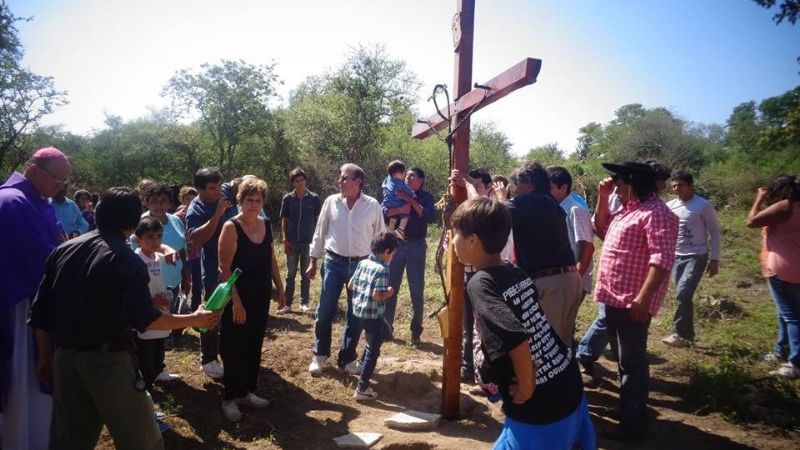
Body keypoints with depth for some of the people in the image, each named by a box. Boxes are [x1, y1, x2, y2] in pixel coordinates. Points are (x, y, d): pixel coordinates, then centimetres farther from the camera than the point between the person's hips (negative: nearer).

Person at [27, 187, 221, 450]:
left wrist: (45, 356, 18)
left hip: (64, 357, 7)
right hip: (107, 359, -7)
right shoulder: (127, 260, -14)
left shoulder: (62, 251, 6)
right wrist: (194, 319, -11)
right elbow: (143, 318, -20)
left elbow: (40, 312, 9)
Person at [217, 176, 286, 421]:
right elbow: (225, 269, -17)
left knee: (254, 346, 16)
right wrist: (236, 302, -21)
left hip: (261, 296, 6)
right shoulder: (231, 227, -15)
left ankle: (247, 391, 32)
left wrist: (280, 289, 11)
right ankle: (230, 398, 20)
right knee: (235, 349, 5)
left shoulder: (266, 224, 4)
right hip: (238, 297, -6)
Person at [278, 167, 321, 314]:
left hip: (308, 242, -1)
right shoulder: (287, 199, 1)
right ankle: (288, 304, 12)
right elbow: (284, 220, 4)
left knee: (306, 275, 8)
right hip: (292, 242, 1)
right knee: (290, 274, 7)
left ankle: (304, 303, 17)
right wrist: (285, 240, -3)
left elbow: (318, 220, 3)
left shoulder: (314, 198, -2)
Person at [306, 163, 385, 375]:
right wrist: (313, 261, 7)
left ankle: (347, 359, 24)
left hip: (361, 265, 0)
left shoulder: (372, 206, -4)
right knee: (325, 311, 4)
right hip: (334, 262, 0)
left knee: (355, 315, 9)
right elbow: (320, 232, 7)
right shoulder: (331, 202, 0)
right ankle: (319, 355, 24)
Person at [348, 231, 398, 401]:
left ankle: (363, 363, 46)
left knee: (382, 330, 34)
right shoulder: (382, 270, -19)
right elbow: (377, 296, -25)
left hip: (358, 311, 9)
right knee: (373, 351, 2)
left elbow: (350, 285, 9)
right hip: (372, 315, -9)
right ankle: (361, 389, 4)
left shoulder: (363, 263, 4)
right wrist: (389, 293, -8)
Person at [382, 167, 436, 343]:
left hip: (416, 246, -1)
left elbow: (430, 217, -13)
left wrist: (411, 200, -14)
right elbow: (383, 211, -5)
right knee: (390, 288, 4)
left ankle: (416, 332, 11)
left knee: (417, 291, 1)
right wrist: (400, 209, -20)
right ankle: (386, 329, 14)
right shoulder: (396, 194, 8)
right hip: (395, 244, 2)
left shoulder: (426, 197, 5)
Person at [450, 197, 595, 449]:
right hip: (569, 389, 8)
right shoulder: (517, 274, 4)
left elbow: (516, 339, -30)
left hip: (538, 409, -8)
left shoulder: (480, 284, -19)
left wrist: (525, 388, -17)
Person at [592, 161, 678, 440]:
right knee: (624, 358, 21)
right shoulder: (629, 210, 15)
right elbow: (603, 223, 30)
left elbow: (662, 259, -26)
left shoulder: (655, 213, -17)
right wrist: (602, 196, 14)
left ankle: (633, 425, 12)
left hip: (632, 301, -10)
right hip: (615, 296, 10)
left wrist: (643, 297, -32)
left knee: (631, 361, 0)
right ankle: (630, 408, 37)